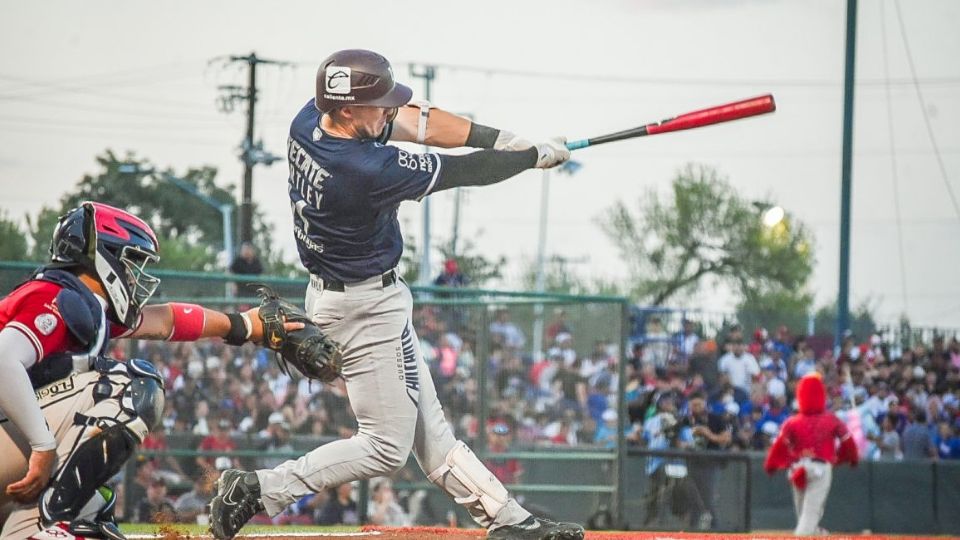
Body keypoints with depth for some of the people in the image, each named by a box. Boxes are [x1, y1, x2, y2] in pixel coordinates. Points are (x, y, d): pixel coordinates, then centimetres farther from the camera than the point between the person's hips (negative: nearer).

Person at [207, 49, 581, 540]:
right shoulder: (368, 170, -32)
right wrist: (537, 157, -5)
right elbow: (462, 173, -19)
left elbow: (415, 121, -4)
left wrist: (503, 140, -10)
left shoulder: (309, 120, -8)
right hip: (368, 308, -10)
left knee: (427, 426, 14)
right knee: (386, 447, -1)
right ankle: (262, 490, -4)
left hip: (331, 291, 10)